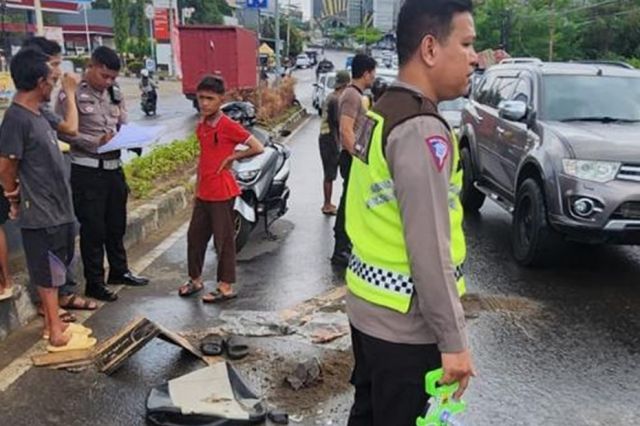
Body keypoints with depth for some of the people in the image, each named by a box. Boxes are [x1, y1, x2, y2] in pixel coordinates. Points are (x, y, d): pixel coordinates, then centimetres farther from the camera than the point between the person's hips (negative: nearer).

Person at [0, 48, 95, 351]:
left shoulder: (37, 113, 8)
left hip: (57, 208, 9)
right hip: (40, 213, -9)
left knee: (54, 270, 18)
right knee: (47, 273, 3)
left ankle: (53, 322, 33)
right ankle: (57, 334, 15)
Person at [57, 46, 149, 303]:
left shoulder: (115, 93, 8)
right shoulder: (72, 93, -11)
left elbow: (124, 126, 12)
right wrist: (96, 142, -22)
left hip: (114, 167, 6)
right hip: (87, 170, -6)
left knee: (117, 223, 17)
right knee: (93, 227, 1)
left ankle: (119, 271, 33)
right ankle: (94, 283, 14)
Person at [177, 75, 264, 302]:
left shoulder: (228, 126, -13)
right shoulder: (201, 126, 9)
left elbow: (258, 147, -18)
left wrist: (231, 157, -13)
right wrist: (197, 189, 17)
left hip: (222, 192, -8)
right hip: (203, 193, 8)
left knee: (223, 239, 1)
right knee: (195, 235, 14)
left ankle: (226, 287, 13)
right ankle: (195, 279, 30)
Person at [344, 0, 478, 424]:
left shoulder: (380, 112, 7)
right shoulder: (423, 130, -22)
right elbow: (429, 248, -24)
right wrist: (453, 340, -16)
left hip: (368, 306, 9)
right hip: (404, 322, -9)